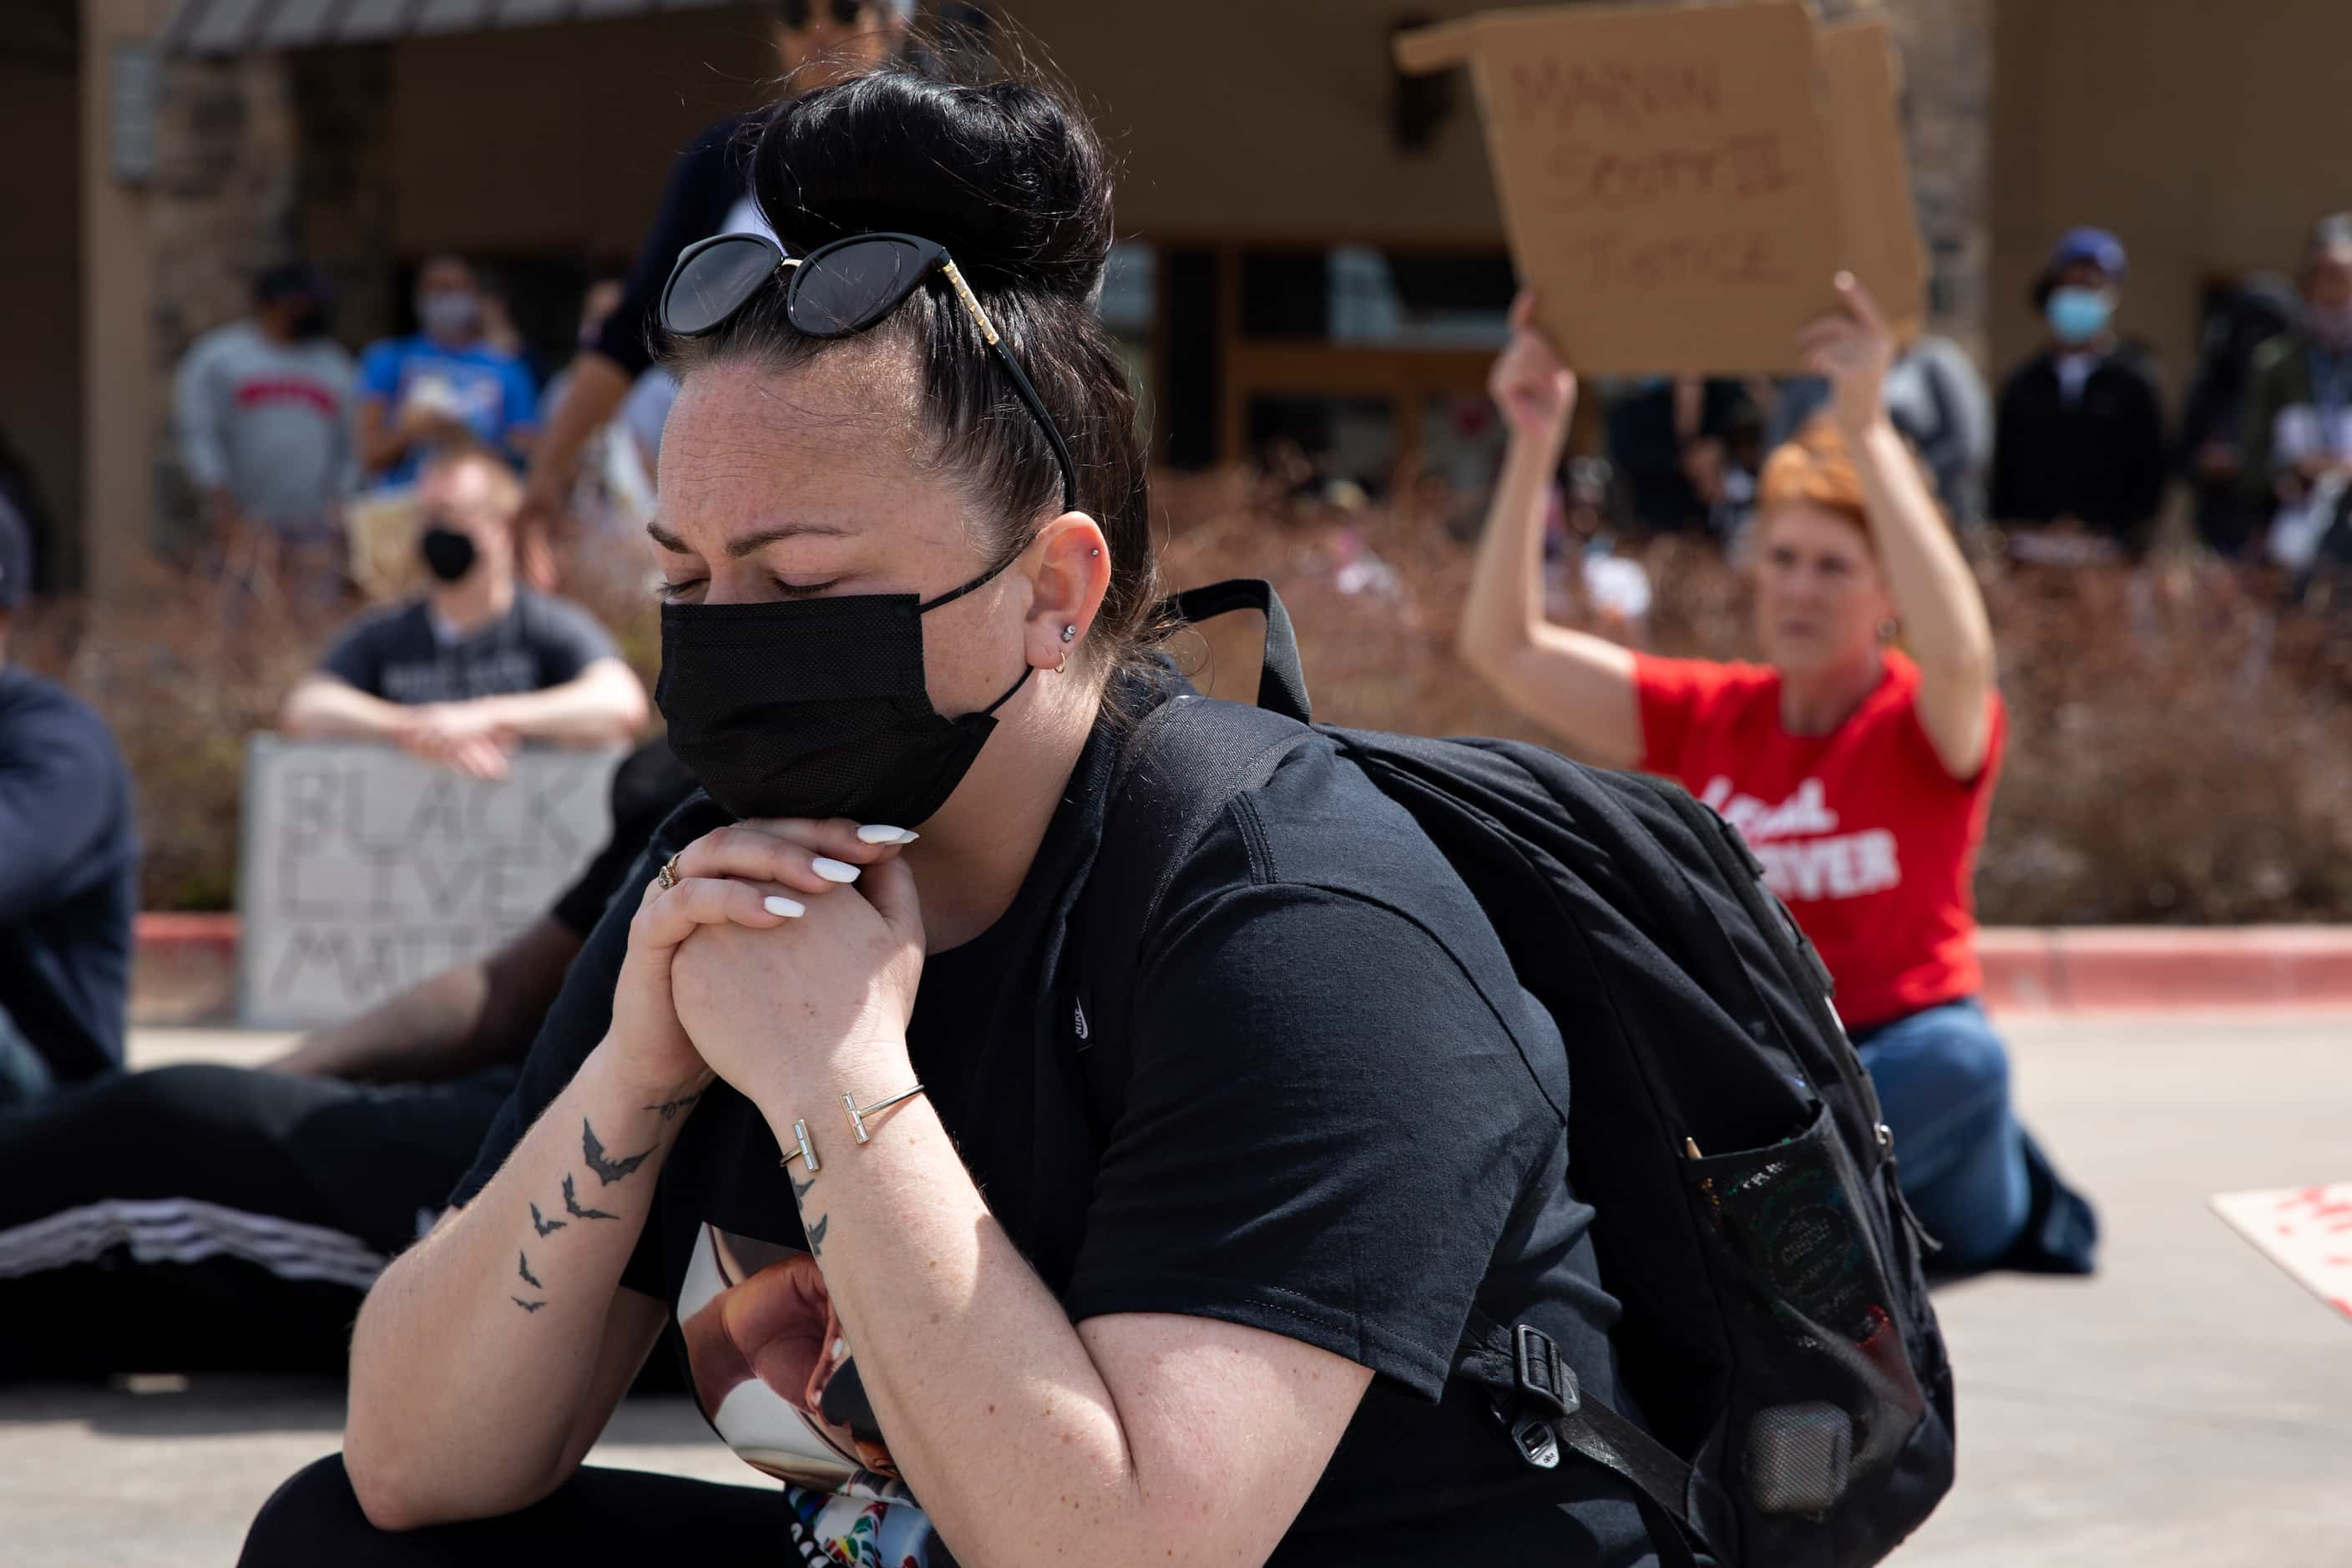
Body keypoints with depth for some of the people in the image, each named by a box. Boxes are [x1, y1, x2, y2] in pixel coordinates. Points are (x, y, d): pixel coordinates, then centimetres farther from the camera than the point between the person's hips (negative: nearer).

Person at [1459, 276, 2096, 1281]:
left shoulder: (1931, 729, -6)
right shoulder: (1704, 716, 5)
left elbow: (1956, 654, -32)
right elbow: (1504, 647, -1)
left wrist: (1865, 429, -38)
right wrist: (1535, 445, -14)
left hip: (1900, 1054, -4)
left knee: (1961, 1057, -30)